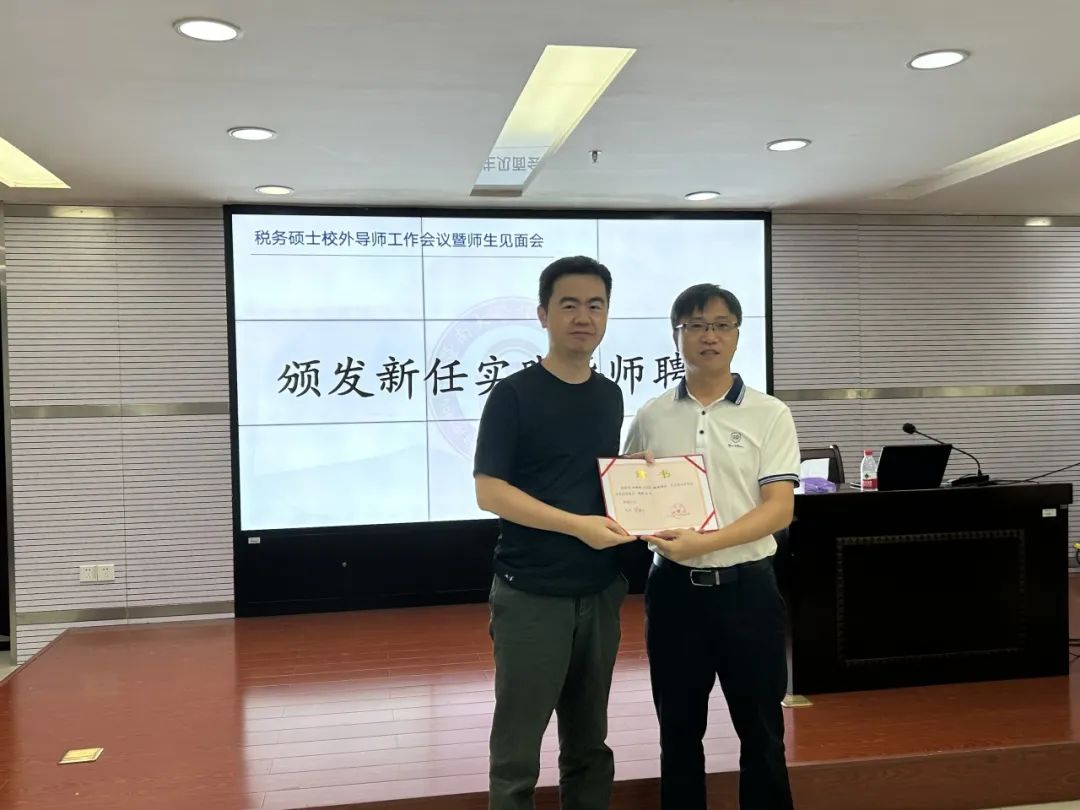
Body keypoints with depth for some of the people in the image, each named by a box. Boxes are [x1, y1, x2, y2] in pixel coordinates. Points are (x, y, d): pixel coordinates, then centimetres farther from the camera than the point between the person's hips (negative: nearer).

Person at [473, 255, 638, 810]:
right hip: (530, 594, -5)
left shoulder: (609, 395, 10)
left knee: (589, 744, 17)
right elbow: (489, 491, -15)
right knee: (516, 751, 4)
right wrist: (576, 524, -22)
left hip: (600, 592, 6)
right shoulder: (514, 394, -9)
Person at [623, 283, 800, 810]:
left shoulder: (769, 415, -3)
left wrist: (704, 542, -22)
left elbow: (779, 508, -10)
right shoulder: (650, 418, 4)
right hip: (673, 587, 2)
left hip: (746, 586, -2)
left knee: (761, 730, 10)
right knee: (678, 731, 13)